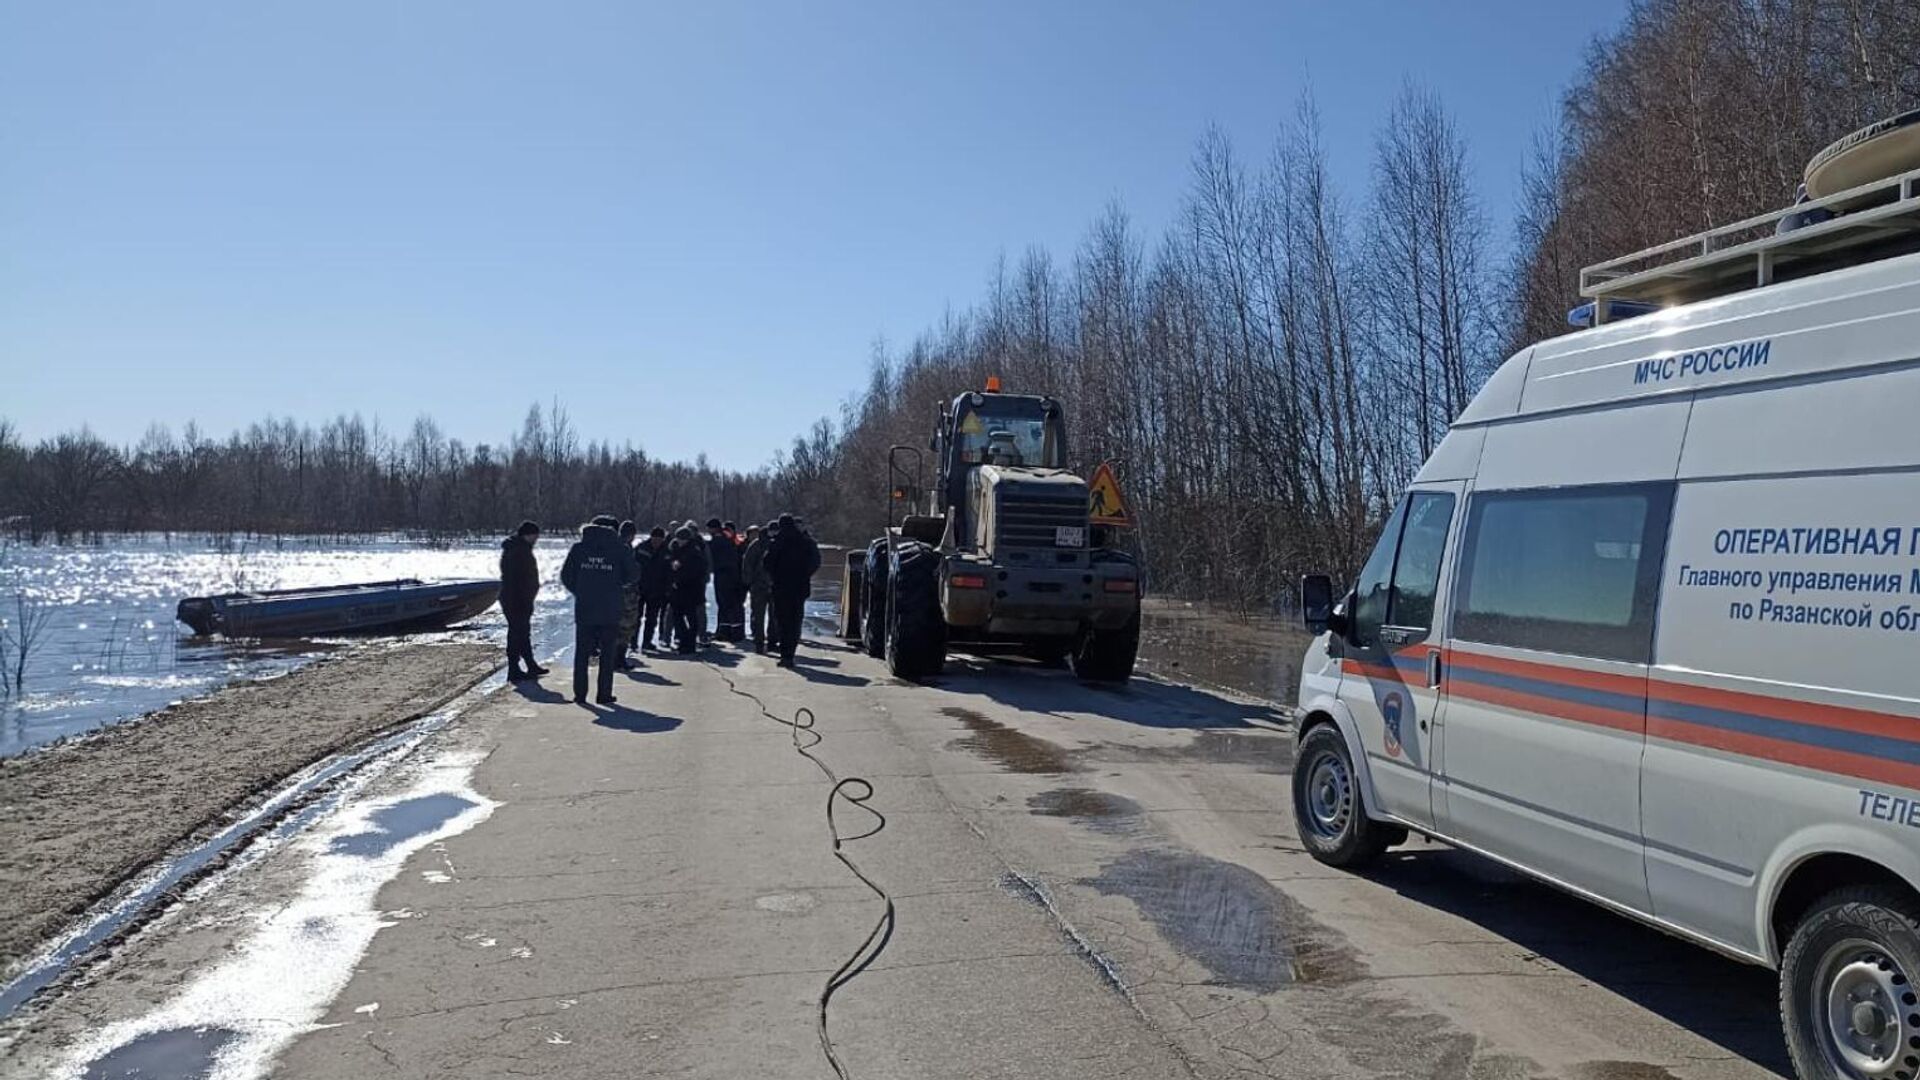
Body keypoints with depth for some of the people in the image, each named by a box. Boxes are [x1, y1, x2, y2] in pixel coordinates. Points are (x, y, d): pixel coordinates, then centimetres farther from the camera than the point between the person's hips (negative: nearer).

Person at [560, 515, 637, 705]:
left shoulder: (578, 547, 2)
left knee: (581, 653, 11)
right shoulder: (620, 549, -3)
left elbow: (566, 576, 2)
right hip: (610, 611, -1)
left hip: (584, 609, 2)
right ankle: (604, 694, 5)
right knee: (608, 654, 7)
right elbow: (633, 575, -1)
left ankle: (580, 693, 9)